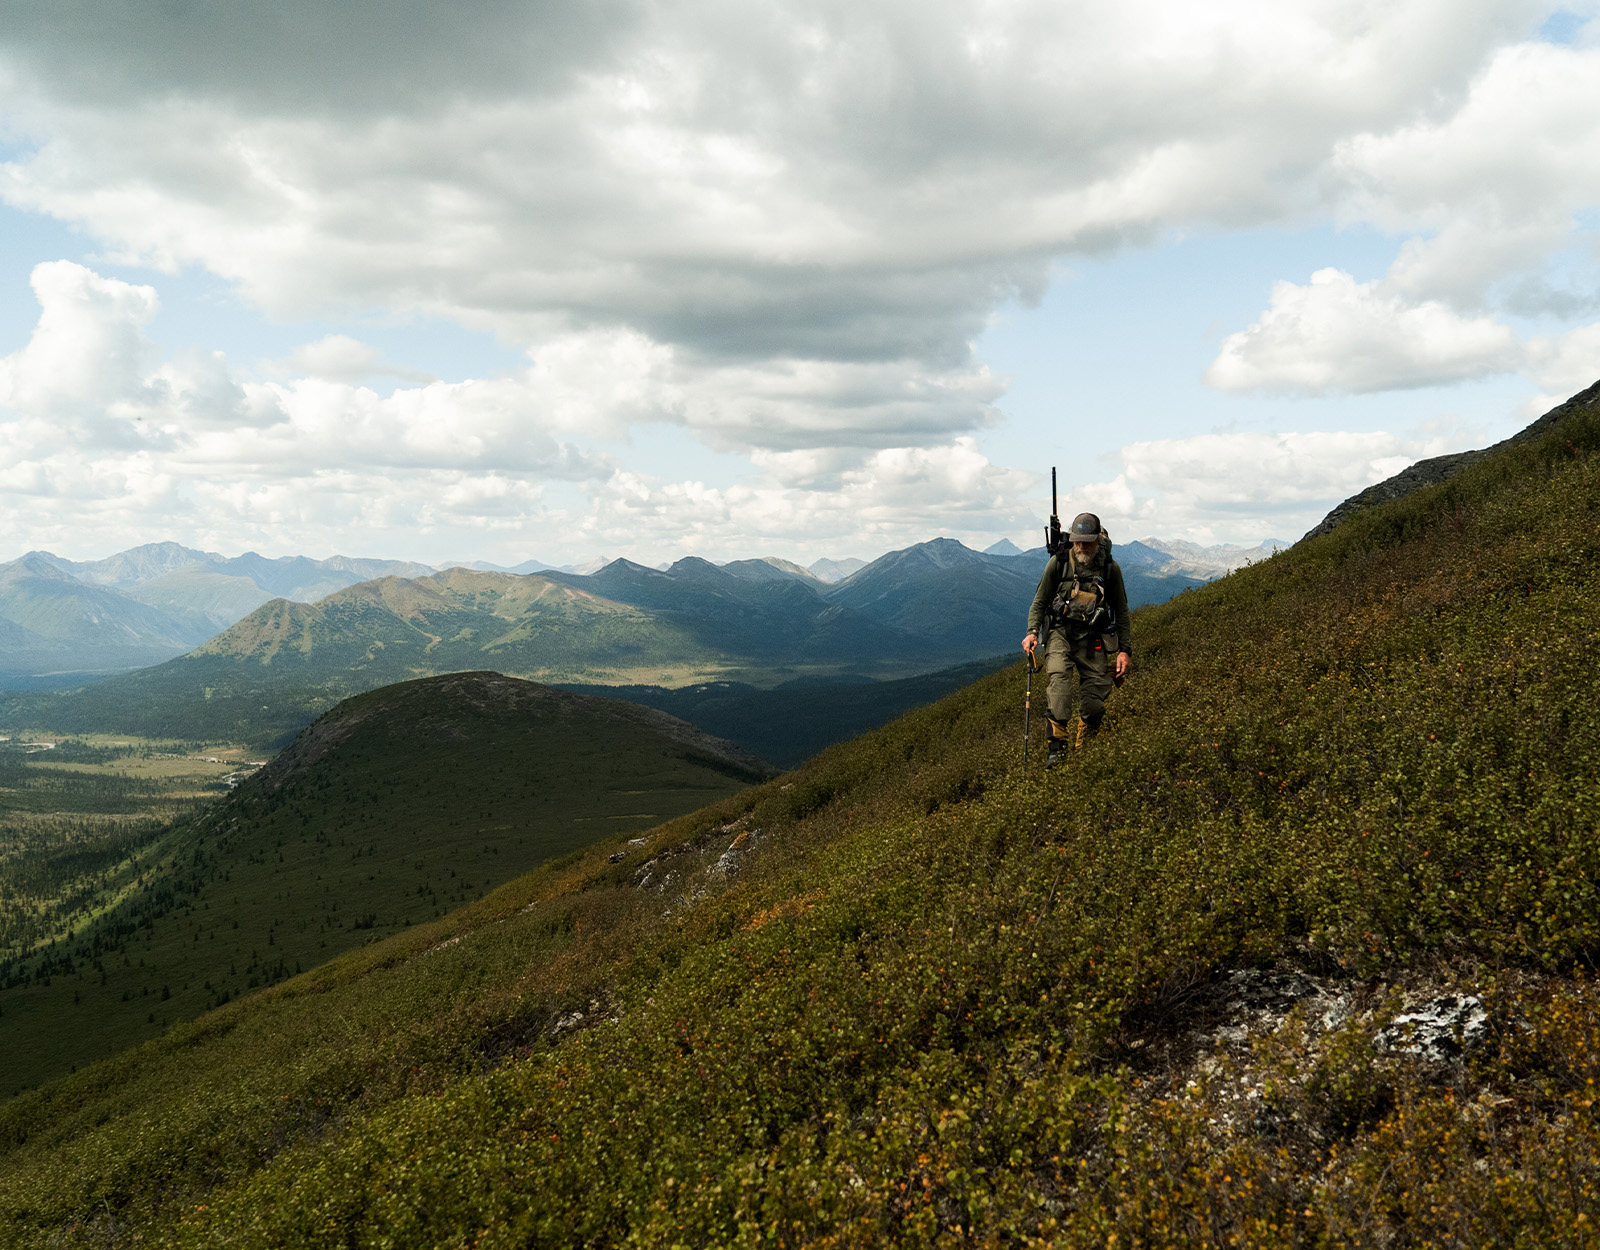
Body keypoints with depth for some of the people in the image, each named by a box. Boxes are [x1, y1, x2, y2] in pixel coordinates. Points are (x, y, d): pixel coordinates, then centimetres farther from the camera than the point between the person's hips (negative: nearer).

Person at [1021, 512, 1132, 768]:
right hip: (1060, 632, -1)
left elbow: (1121, 612, 8)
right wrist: (1032, 631, -11)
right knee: (1059, 675, -28)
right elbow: (1039, 601, 6)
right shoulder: (1058, 563, -2)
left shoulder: (1110, 569, 0)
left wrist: (1125, 650, 2)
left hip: (1092, 638, 1)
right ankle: (1058, 742, -32)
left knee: (1096, 694, -6)